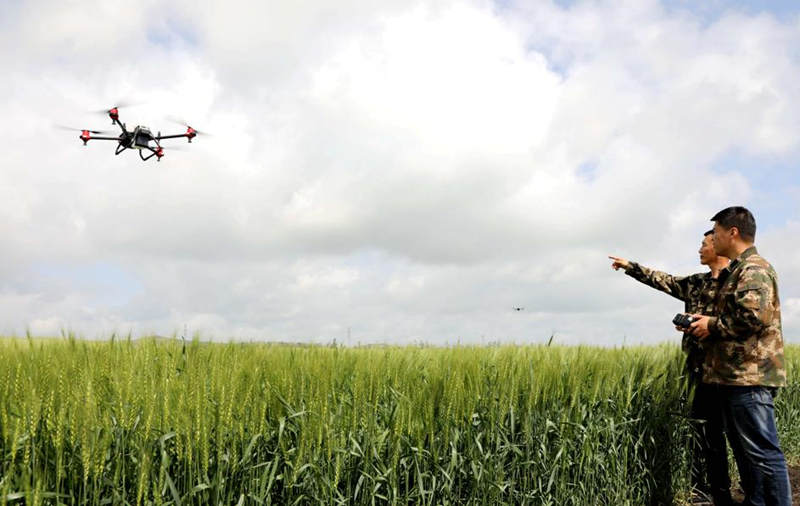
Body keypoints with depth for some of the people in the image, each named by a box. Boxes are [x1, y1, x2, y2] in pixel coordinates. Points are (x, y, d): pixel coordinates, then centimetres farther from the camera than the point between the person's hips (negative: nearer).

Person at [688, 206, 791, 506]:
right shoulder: (736, 271, 21)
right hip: (734, 376, 11)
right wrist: (706, 323, 12)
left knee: (762, 452, -7)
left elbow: (754, 315, -25)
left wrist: (712, 325, -12)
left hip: (750, 377, -11)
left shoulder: (753, 269, -10)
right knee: (744, 450, 15)